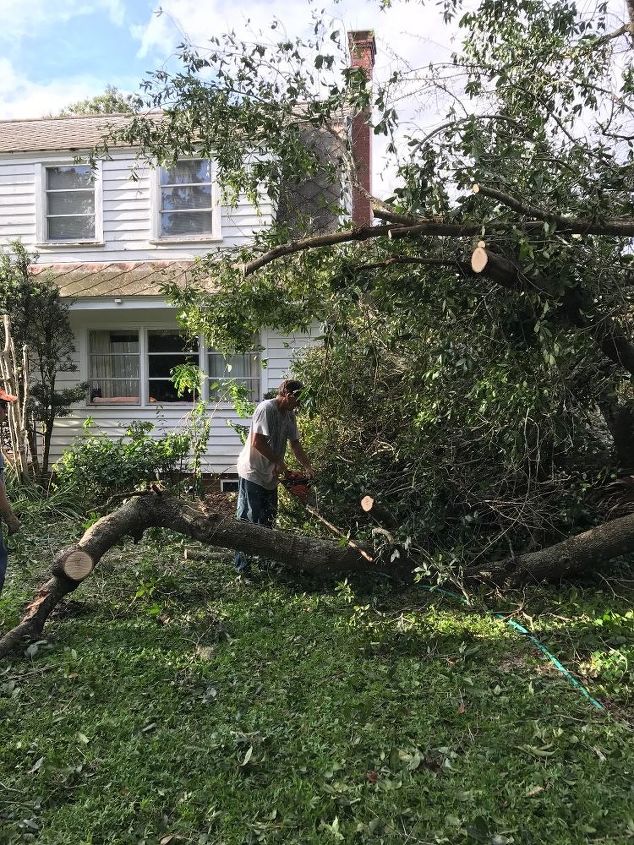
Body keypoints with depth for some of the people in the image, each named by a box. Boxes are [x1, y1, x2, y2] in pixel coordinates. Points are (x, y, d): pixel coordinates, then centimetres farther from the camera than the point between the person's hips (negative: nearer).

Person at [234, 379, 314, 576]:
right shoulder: (266, 408, -18)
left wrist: (308, 468, 7)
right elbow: (257, 442, -23)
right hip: (252, 473, -9)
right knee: (248, 519, -5)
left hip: (269, 476, 9)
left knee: (268, 519, 15)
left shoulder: (289, 415, 10)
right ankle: (242, 567, 2)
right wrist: (279, 462, -13)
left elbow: (295, 444, 14)